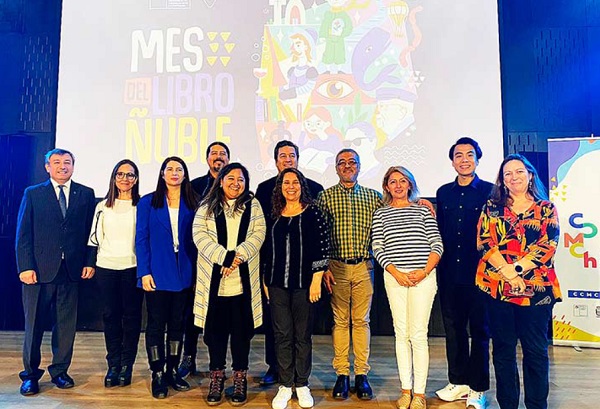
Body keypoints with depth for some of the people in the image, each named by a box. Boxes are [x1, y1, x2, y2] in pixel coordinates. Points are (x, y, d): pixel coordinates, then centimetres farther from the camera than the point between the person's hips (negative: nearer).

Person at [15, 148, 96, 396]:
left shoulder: (86, 194, 7)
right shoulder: (32, 194, 6)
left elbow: (91, 231, 6)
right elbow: (23, 234, 1)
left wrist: (89, 262, -2)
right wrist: (25, 266, -8)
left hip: (72, 270, 1)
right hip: (39, 270, -1)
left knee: (66, 324, 9)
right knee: (34, 323, 8)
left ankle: (59, 371, 24)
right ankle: (30, 374, 24)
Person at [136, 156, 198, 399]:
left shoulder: (191, 204, 5)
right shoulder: (148, 202, 0)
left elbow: (194, 240, 6)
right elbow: (141, 239, -3)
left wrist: (196, 271, 1)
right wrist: (144, 272, -9)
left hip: (183, 274, 3)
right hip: (157, 273, -2)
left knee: (177, 323, 12)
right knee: (156, 324, 6)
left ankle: (172, 371, 25)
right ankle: (157, 375, 18)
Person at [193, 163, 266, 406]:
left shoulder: (253, 206, 9)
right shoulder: (206, 208, 7)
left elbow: (258, 235, -2)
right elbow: (200, 235, -5)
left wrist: (238, 256, -17)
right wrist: (225, 257, -18)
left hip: (243, 282, 0)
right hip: (214, 281, 0)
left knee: (242, 330, 8)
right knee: (215, 329, 9)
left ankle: (240, 378, 23)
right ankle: (217, 376, 26)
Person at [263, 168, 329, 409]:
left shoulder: (313, 213, -2)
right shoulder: (274, 215, 9)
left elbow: (322, 248, -4)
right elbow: (267, 249, 13)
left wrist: (317, 280, -8)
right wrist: (266, 281, 11)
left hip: (304, 283, -3)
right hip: (277, 284, 3)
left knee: (303, 335, 7)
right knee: (282, 335, 8)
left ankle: (302, 385, 22)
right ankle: (285, 385, 21)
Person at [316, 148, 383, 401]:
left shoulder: (373, 197, 7)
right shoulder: (325, 197, 2)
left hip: (364, 267, 1)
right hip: (337, 267, -1)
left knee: (362, 320, 8)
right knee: (340, 320, 6)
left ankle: (361, 375, 18)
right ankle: (342, 374, 17)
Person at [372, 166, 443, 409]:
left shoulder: (423, 210, 8)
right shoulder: (381, 214, 10)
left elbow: (437, 245, 3)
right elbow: (378, 249, 3)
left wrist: (424, 272, -9)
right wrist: (396, 273, -9)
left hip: (423, 277, -1)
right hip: (394, 277, 1)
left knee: (418, 334, -2)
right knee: (401, 333, 7)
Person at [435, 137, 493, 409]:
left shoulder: (490, 191, -2)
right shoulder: (443, 193, 10)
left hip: (478, 273, -4)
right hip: (449, 273, 4)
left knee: (479, 330, 7)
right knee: (453, 328, 12)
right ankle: (458, 381, 28)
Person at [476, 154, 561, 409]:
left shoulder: (546, 209, 8)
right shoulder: (492, 208, 9)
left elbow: (549, 245, -5)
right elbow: (484, 242, -2)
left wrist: (517, 269, -16)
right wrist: (507, 273, -14)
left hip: (536, 288, -1)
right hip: (497, 287, 1)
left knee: (536, 350, 7)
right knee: (503, 349, 9)